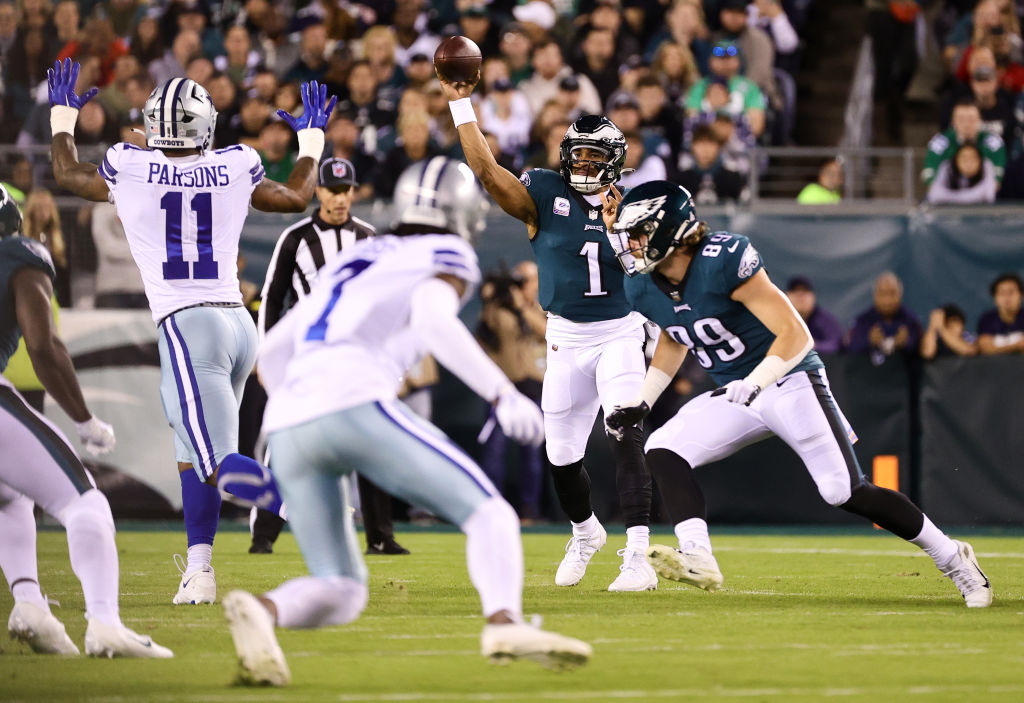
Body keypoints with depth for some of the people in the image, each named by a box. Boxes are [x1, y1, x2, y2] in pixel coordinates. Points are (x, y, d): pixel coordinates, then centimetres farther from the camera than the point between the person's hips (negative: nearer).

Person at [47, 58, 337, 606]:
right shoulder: (235, 169, 7)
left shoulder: (129, 170, 1)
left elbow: (68, 175, 23)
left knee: (220, 466, -14)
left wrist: (62, 117, 40)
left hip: (188, 324, -5)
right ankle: (199, 571, 14)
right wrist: (311, 140, 43)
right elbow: (296, 197, 27)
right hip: (239, 322, 5)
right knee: (193, 454, 18)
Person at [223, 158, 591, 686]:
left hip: (286, 426, 6)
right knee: (488, 513, 1)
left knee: (340, 595, 11)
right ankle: (503, 622, -27)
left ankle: (262, 610, -21)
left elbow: (272, 353, 31)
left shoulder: (351, 262, 33)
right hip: (354, 404, -6)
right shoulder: (447, 256, 13)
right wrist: (503, 394, -13)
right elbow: (433, 318, -11)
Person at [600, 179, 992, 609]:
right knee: (662, 452, -15)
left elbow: (795, 335, -25)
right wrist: (640, 403, 14)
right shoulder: (643, 289, -2)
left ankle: (953, 560, -1)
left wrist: (754, 383, -38)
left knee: (845, 491, -16)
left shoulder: (724, 260, -25)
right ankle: (697, 559, -27)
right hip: (733, 396, 7)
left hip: (789, 381, -7)